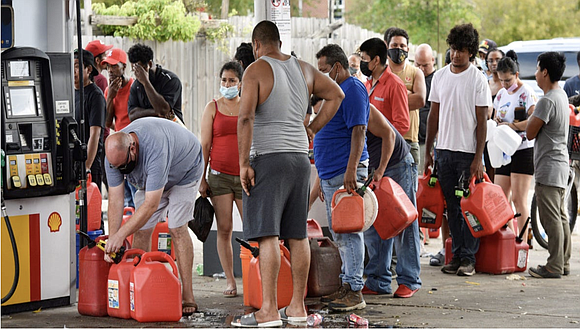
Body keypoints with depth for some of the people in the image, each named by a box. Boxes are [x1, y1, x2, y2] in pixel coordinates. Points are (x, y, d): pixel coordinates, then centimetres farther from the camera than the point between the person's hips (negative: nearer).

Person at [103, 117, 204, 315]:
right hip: (149, 179, 6)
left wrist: (121, 235, -45)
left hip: (185, 170, -6)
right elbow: (115, 200, -23)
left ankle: (188, 297, -15)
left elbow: (151, 204, -44)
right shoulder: (114, 154, -26)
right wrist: (111, 240, -30)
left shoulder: (154, 150, -45)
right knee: (141, 230, -6)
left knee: (177, 229, -17)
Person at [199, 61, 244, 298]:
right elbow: (205, 145, 4)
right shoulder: (212, 108, 6)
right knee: (224, 229, -2)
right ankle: (230, 281, 4)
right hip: (220, 175, -1)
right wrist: (202, 179, -2)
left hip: (246, 175, 1)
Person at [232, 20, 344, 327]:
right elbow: (336, 95, 26)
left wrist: (244, 163, -14)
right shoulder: (304, 69, 13)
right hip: (300, 158, 6)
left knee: (267, 235, -8)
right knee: (297, 235, 11)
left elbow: (245, 118, -17)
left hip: (268, 158, -6)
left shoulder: (256, 70, -7)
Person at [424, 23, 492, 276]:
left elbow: (482, 121, -6)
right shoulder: (440, 77, 9)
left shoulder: (478, 80, -4)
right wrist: (428, 151, 10)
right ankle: (456, 255, 13)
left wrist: (478, 158, -12)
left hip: (468, 151, -4)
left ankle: (469, 257, 1)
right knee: (452, 206, 8)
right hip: (444, 150, 4)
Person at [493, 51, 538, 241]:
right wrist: (496, 122, 4)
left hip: (523, 150, -8)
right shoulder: (501, 94, 15)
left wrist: (513, 126, -24)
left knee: (519, 199, -8)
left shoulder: (527, 93, -8)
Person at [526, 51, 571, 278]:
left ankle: (554, 267, -7)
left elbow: (530, 133, -14)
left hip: (549, 167, -10)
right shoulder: (562, 95, 13)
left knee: (551, 217, -8)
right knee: (560, 217, 13)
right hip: (560, 164, 10)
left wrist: (531, 116, 0)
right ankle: (563, 263, 18)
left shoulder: (547, 101, -19)